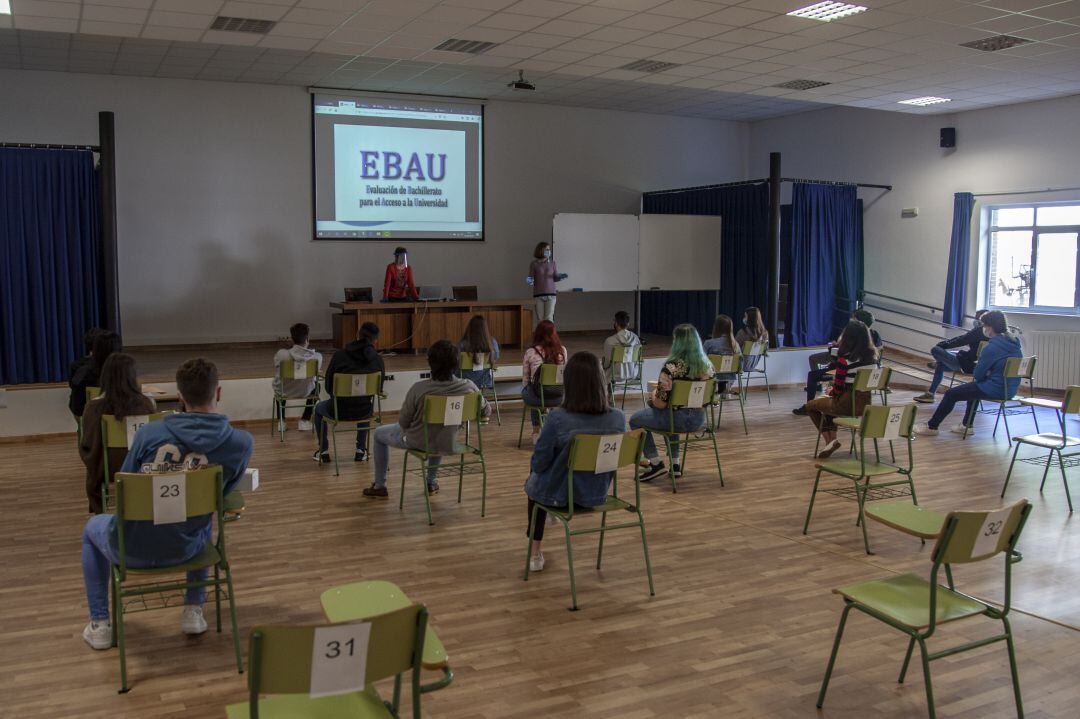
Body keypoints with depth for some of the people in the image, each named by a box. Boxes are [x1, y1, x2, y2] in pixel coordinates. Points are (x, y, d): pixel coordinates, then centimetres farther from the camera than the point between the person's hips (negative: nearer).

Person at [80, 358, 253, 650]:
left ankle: (99, 625, 33)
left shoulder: (149, 433, -13)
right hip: (182, 551, 1)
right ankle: (193, 611, 33)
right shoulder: (241, 443, -13)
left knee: (93, 527, 35)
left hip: (131, 549, -1)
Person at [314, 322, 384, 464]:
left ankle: (323, 452, 34)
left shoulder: (339, 355, -12)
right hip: (363, 413, 2)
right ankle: (361, 450, 35)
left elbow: (328, 387, -1)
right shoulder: (377, 360, -9)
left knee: (319, 408, 34)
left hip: (339, 411, -1)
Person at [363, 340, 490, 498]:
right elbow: (486, 412, -4)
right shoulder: (468, 387, -21)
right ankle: (431, 482, 48)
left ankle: (379, 487, 35)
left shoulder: (418, 389, -29)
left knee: (379, 434, 27)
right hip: (448, 445, 3)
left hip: (418, 442, -3)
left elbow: (403, 422, -16)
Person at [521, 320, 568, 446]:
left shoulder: (530, 353, -4)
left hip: (538, 397, -3)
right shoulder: (562, 350, 4)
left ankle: (536, 431, 36)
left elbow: (525, 379, 5)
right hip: (559, 397, 3)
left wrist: (524, 395, 24)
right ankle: (537, 433, 39)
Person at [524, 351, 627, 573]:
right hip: (597, 495, 4)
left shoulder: (558, 418, -29)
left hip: (559, 496, -4)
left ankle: (536, 553, 41)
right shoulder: (618, 418, -17)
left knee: (534, 482, 34)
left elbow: (539, 463, -18)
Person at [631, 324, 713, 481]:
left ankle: (656, 463, 13)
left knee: (635, 420, 16)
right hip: (699, 420, 7)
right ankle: (675, 465, 35)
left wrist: (653, 395, 2)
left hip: (679, 420, -7)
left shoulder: (672, 367, -21)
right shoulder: (707, 365, -1)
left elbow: (661, 403, -21)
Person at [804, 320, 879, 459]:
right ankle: (832, 439, 23)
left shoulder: (845, 359, -19)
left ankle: (830, 441, 12)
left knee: (810, 406, 19)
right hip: (865, 404, 7)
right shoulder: (873, 356, -1)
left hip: (847, 404, -6)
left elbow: (838, 388, -15)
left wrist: (831, 392, 8)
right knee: (830, 402, 34)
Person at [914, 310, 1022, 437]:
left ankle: (931, 426, 17)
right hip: (1011, 388, 9)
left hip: (996, 389, -9)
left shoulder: (992, 347, -21)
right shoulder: (1014, 341, 5)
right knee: (973, 386, 35)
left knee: (951, 394, 4)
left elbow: (977, 374, -15)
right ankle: (967, 425, 38)